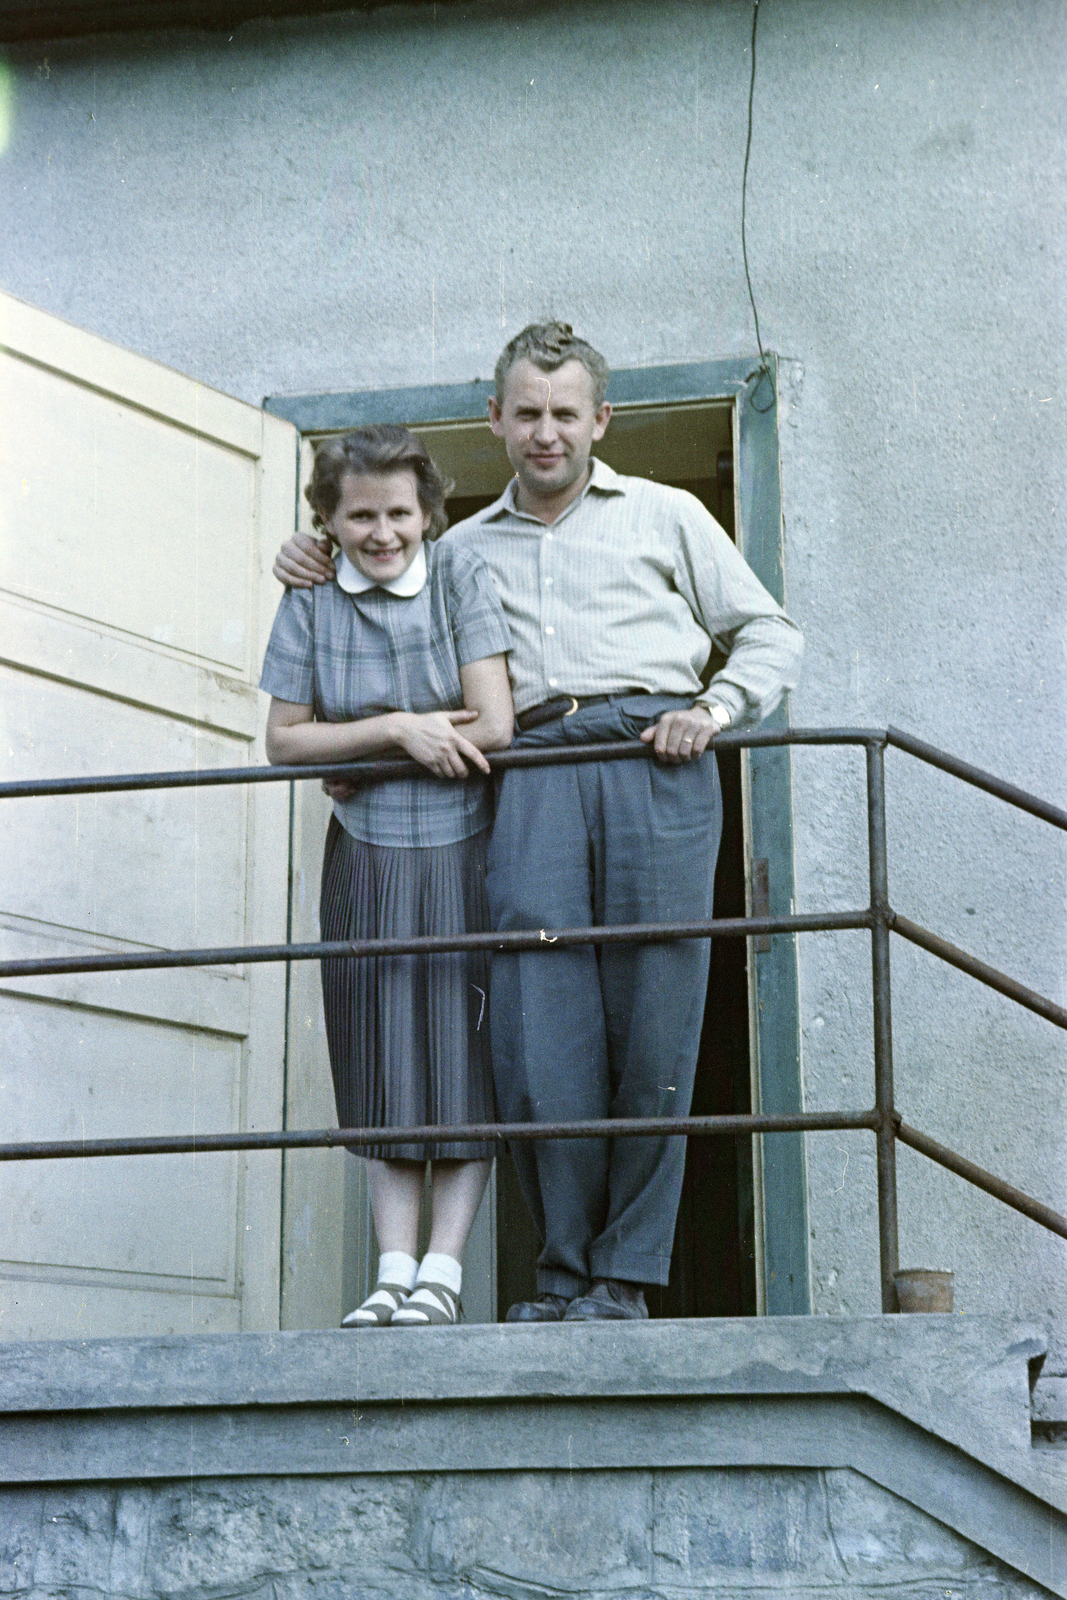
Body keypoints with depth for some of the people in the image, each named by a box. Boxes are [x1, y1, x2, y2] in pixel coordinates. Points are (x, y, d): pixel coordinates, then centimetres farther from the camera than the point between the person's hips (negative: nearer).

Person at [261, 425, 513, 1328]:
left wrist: (358, 757, -8)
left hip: (465, 853, -2)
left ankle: (444, 1269, 1)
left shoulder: (462, 577, -6)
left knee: (463, 1055, -3)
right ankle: (395, 1270, 5)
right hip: (366, 859, 2)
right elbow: (284, 740, 0)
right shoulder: (311, 601, 1)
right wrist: (399, 728, -12)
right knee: (383, 1061, 2)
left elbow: (494, 727, -13)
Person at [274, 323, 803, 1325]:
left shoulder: (665, 516, 22)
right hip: (533, 779, 2)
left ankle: (625, 1276, -4)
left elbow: (769, 633, 20)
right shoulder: (468, 547, 27)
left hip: (654, 763, -2)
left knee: (650, 1017, -8)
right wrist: (320, 572, 20)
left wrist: (715, 704, 1)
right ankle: (566, 1270, -6)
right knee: (539, 1018, -12)